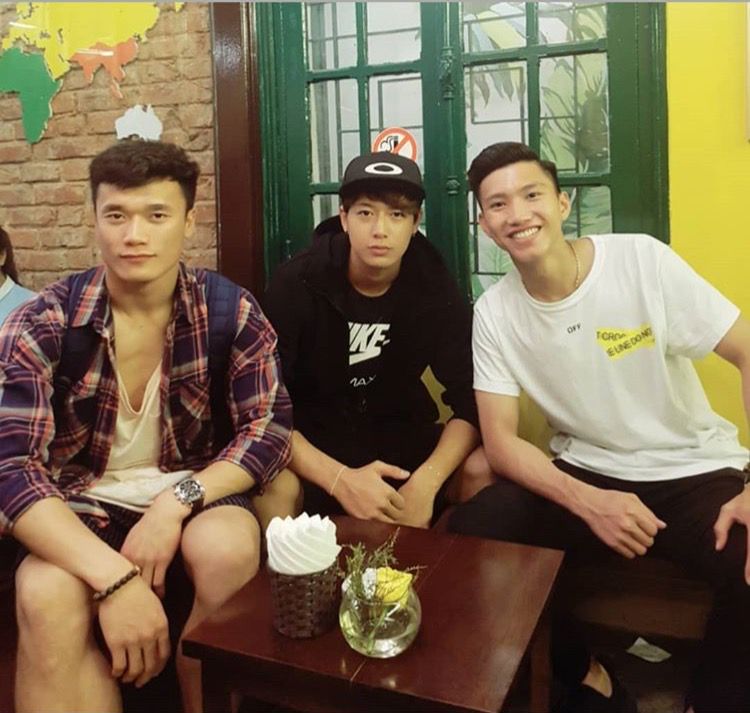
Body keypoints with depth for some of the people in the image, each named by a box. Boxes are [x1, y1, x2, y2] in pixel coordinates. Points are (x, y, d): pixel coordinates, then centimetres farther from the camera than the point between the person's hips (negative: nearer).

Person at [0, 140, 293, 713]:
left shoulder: (231, 311, -9)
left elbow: (271, 427, -10)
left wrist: (176, 502, -27)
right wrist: (114, 576, -34)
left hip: (193, 490, 1)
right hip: (81, 500, 0)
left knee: (229, 549, -31)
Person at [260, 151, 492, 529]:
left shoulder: (435, 287, -7)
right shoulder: (296, 284, -15)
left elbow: (469, 401, -11)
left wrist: (425, 481, -29)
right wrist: (339, 479, -33)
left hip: (401, 433, 3)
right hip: (311, 439, -3)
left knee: (484, 472, -22)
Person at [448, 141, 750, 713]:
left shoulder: (642, 260, -12)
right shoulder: (493, 314, -5)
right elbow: (500, 440, -6)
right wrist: (589, 502, -23)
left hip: (693, 471, -1)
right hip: (586, 473, 2)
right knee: (469, 536, -20)